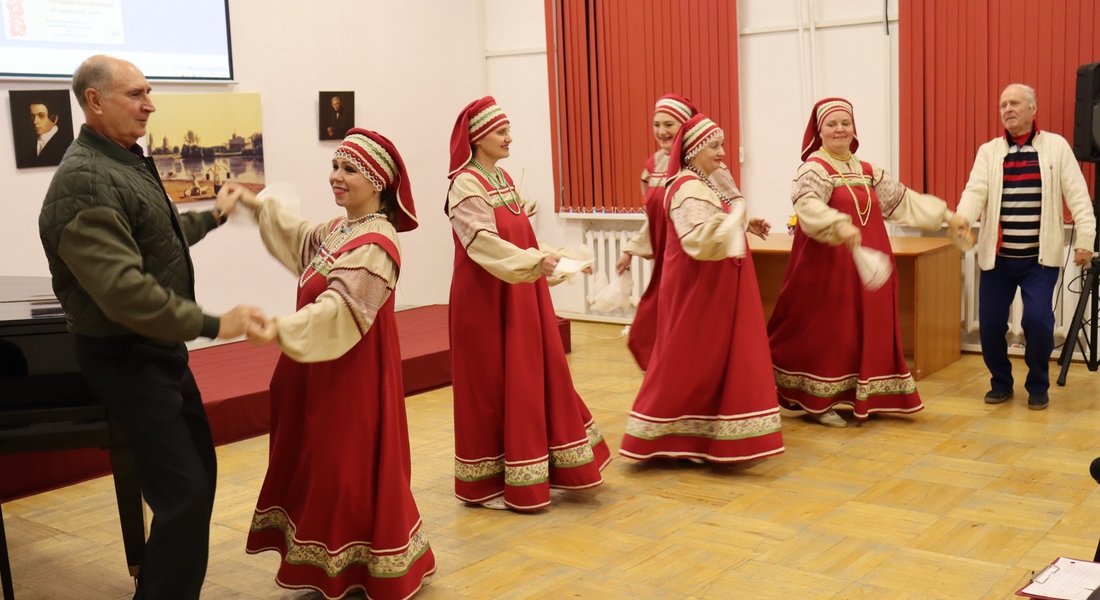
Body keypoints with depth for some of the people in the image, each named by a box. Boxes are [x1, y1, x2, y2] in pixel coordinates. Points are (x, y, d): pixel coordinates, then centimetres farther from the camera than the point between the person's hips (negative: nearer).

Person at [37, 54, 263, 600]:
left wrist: (211, 217, 37)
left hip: (162, 349, 10)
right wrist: (212, 325, -30)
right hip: (126, 359, -10)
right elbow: (122, 288, -31)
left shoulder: (127, 162, 10)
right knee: (184, 492, -10)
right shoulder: (85, 182, -22)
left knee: (198, 470, 19)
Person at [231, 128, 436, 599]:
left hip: (353, 377, -10)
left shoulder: (375, 246, -22)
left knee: (351, 469, -1)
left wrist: (281, 331, -45)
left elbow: (339, 310, -34)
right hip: (323, 370, 10)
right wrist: (258, 206, 31)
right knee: (324, 466, 18)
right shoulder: (340, 229, 8)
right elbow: (302, 238, 32)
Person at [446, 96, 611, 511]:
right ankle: (487, 483, 14)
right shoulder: (466, 184, -13)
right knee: (489, 385, 0)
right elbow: (484, 243, -25)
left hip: (520, 295, 8)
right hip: (485, 298, -8)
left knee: (534, 378, 11)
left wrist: (555, 262, 8)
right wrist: (536, 262, -34)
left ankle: (533, 472, 23)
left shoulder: (504, 179, 13)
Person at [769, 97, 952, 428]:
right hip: (828, 265, -7)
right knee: (827, 331, -2)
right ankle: (819, 402, 8)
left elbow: (903, 200, 19)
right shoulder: (813, 168, -9)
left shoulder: (868, 171, 14)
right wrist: (839, 226, -45)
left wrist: (944, 215, 15)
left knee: (868, 329, 10)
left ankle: (864, 398, 22)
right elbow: (808, 206, -29)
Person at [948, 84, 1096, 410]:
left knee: (1038, 319, -12)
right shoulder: (988, 151, 6)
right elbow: (975, 190, -8)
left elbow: (1077, 194, -1)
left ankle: (1038, 386, 12)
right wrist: (962, 215, -29)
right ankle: (1001, 383, 25)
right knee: (990, 323, 2)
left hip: (1040, 257, -2)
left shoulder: (1056, 146, 3)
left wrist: (1085, 237, -9)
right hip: (997, 256, 2)